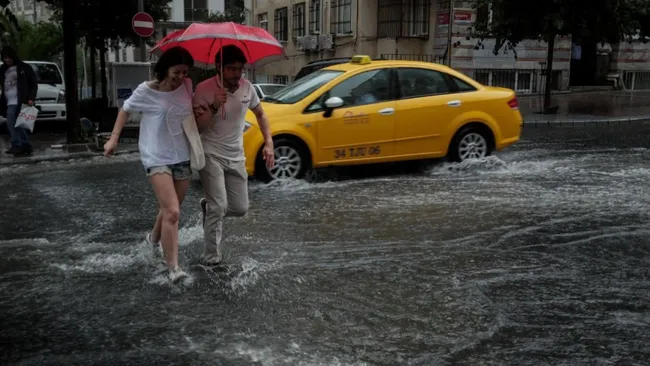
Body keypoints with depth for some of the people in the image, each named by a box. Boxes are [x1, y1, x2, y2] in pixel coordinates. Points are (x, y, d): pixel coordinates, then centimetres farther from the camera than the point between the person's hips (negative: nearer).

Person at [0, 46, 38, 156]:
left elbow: (34, 84, -1)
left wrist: (31, 98, -12)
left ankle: (16, 146, -13)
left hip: (18, 101, -7)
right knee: (17, 125, 7)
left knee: (11, 123, -16)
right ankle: (26, 146, 11)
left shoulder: (24, 67, 1)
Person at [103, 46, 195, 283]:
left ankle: (154, 239, 48)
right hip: (157, 158, -5)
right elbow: (125, 110, 6)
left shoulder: (187, 86, -3)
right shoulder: (146, 91, -12)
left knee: (170, 210, 18)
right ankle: (173, 267, -11)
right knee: (172, 212, -18)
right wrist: (114, 139, 3)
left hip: (183, 156, 5)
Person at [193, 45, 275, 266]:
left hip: (236, 157, 5)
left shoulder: (247, 87, -2)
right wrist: (214, 107, -30)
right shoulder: (204, 89, -15)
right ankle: (212, 257, 0)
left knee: (240, 209, 6)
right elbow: (196, 128, -15)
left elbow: (260, 115, 15)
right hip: (211, 155, -5)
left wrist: (269, 144, 4)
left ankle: (208, 206, 36)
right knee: (219, 207, -14)